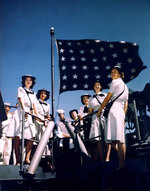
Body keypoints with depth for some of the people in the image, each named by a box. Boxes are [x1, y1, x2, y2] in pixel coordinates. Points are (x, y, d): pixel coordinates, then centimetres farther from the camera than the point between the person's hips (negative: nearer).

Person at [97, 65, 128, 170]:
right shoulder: (125, 86, 27)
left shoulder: (115, 82, 3)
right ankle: (122, 162, -2)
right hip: (121, 112, 9)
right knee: (117, 140, 4)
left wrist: (100, 110, 5)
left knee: (117, 139, -15)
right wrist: (124, 118, 21)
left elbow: (107, 98, -2)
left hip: (114, 111, -9)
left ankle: (122, 164, -20)